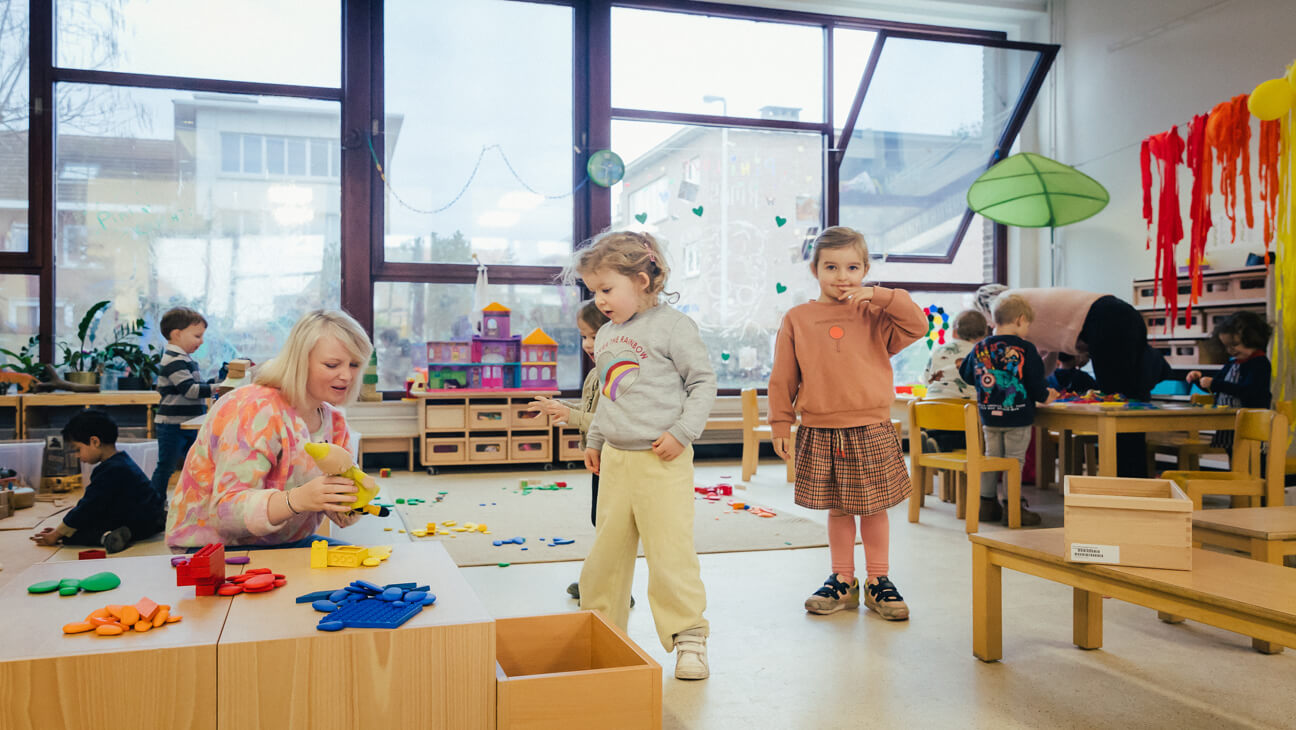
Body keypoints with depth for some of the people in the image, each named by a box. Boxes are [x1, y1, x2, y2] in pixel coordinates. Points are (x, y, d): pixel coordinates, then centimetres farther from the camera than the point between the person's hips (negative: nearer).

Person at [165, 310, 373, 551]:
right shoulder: (254, 410, -21)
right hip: (220, 547, -7)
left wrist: (346, 507, -21)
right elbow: (225, 512, -28)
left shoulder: (334, 421, 3)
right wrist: (296, 499, -45)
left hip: (288, 544, 7)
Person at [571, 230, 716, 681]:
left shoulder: (672, 326, -8)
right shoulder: (606, 336, 14)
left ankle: (688, 636, 10)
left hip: (662, 460, -7)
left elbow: (704, 381, -7)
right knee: (606, 550, 12)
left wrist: (683, 431, -15)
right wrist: (595, 440, 24)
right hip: (615, 459, 7)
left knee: (670, 551, -5)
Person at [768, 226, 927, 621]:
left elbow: (918, 326, -6)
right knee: (837, 510, 11)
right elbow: (783, 378, 5)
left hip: (871, 432, 0)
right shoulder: (797, 319, 3)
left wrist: (880, 296, -12)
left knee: (874, 509, 8)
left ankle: (878, 582, 24)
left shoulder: (875, 315, 4)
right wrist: (780, 423, 3)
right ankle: (842, 582, 25)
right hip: (820, 433, 0)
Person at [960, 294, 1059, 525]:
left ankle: (987, 504, 20)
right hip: (1017, 417, -5)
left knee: (991, 457, 14)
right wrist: (1045, 396, 11)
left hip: (988, 417, 5)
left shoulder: (980, 348, 1)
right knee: (1015, 459, 2)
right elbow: (1035, 383, -9)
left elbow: (967, 375, 14)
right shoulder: (1025, 349, -12)